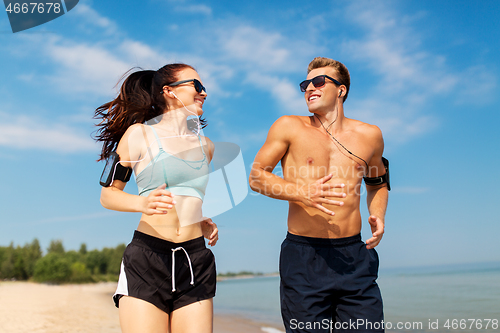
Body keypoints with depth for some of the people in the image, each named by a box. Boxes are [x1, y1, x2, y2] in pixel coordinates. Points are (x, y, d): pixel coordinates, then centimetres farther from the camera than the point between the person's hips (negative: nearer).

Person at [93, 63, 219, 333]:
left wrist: (205, 223, 10)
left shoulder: (206, 146, 16)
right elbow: (108, 194, 1)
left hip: (196, 262, 4)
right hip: (146, 259, -4)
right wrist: (142, 203, -19)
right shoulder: (140, 133, 2)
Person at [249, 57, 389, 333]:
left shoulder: (369, 135, 10)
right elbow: (256, 177, 2)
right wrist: (302, 193, -14)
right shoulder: (289, 127, 2)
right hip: (303, 256, -2)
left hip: (355, 256, 3)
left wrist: (378, 216, 6)